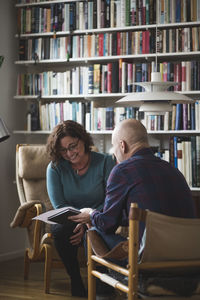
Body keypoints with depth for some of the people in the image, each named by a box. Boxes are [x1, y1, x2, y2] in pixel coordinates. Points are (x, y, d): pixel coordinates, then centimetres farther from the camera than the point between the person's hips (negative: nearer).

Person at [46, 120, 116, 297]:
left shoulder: (105, 162, -5)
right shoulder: (54, 168, -1)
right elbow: (59, 206, -4)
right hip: (68, 220, 2)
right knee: (60, 231, -32)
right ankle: (75, 280, -13)